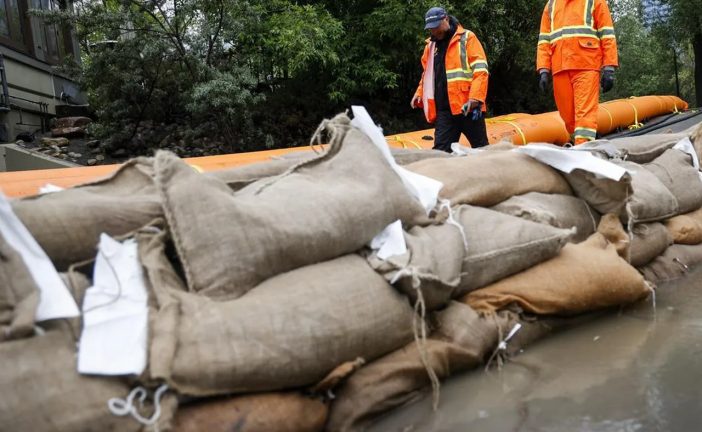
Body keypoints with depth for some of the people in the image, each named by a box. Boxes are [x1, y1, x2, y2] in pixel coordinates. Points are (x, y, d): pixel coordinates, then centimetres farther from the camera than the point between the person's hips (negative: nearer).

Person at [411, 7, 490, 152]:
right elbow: (427, 75, 29)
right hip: (444, 109, 5)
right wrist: (420, 93, 11)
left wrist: (475, 97, -20)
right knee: (440, 150, -1)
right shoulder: (430, 45, 17)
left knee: (481, 148, 4)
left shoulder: (467, 38, -1)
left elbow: (481, 70, -9)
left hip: (468, 106, -5)